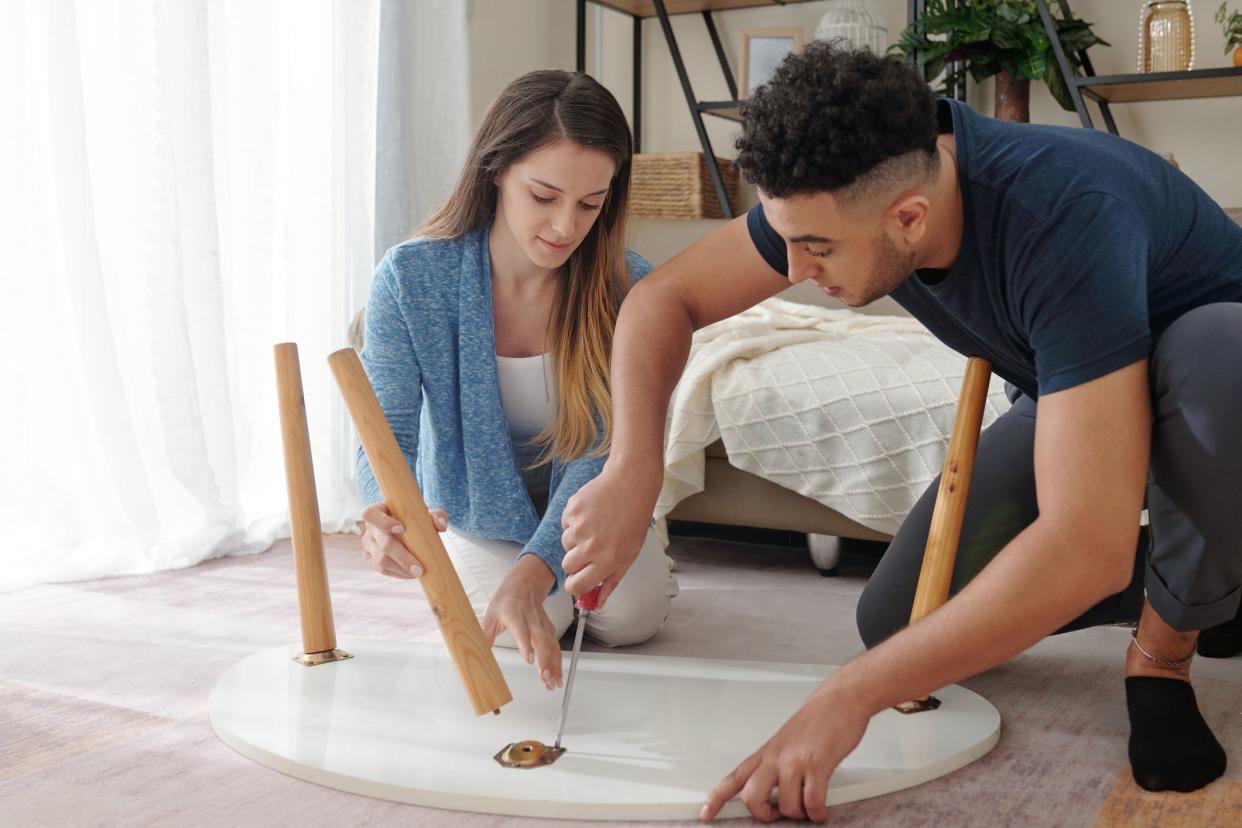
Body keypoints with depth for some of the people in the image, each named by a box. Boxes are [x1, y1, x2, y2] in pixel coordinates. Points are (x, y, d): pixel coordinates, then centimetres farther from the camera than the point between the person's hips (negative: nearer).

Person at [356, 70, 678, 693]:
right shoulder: (410, 277, -27)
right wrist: (388, 515, -55)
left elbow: (596, 455, -31)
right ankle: (464, 571, 16)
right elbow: (388, 434, -29)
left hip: (575, 497, 1)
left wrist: (531, 574, -48)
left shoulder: (626, 287, -26)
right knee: (525, 631, -20)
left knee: (632, 618, -19)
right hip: (477, 506, 0)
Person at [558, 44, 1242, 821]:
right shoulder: (847, 189, -22)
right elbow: (663, 299, -13)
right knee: (896, 623, -5)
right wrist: (631, 473, -31)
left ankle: (1166, 645, -12)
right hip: (1074, 391, 6)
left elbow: (1088, 545, -47)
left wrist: (850, 696, -44)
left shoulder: (1060, 219, -42)